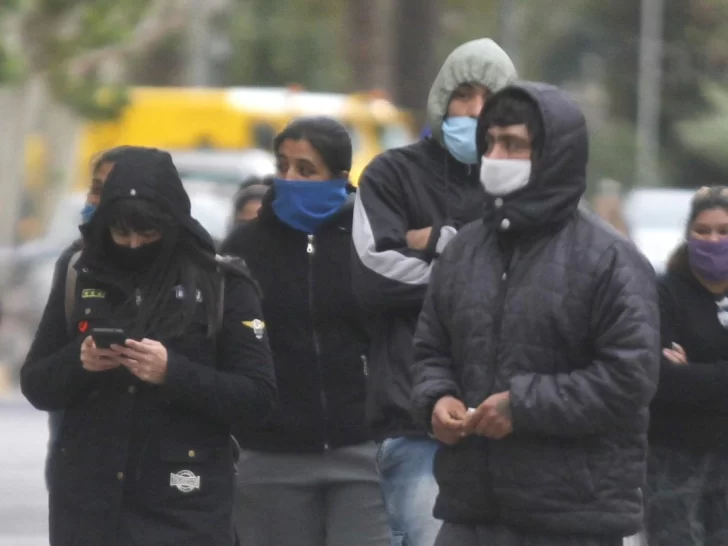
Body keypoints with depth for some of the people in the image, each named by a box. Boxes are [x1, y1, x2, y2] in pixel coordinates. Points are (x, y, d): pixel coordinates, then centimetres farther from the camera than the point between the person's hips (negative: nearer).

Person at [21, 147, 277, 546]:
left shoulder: (221, 286, -1)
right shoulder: (80, 279, 7)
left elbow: (257, 398, -6)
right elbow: (36, 386, 10)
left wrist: (174, 373, -20)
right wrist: (78, 362, -12)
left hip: (184, 505, -3)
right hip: (88, 501, 3)